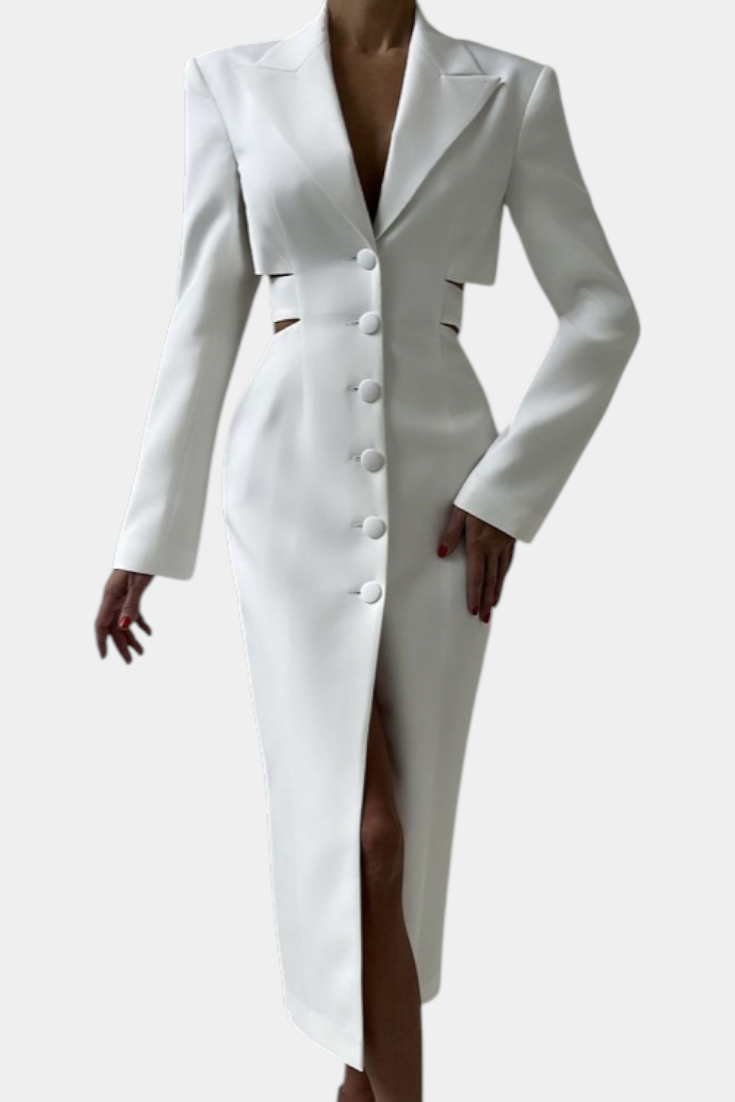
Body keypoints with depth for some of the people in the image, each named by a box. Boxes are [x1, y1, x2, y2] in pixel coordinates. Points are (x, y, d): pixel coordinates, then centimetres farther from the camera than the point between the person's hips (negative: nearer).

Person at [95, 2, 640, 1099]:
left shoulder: (512, 90, 5)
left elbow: (602, 312, 3)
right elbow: (204, 320, 4)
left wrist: (506, 489, -9)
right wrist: (150, 532, 3)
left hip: (441, 491, 1)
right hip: (294, 486, 0)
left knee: (400, 812, 10)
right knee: (353, 826, -8)